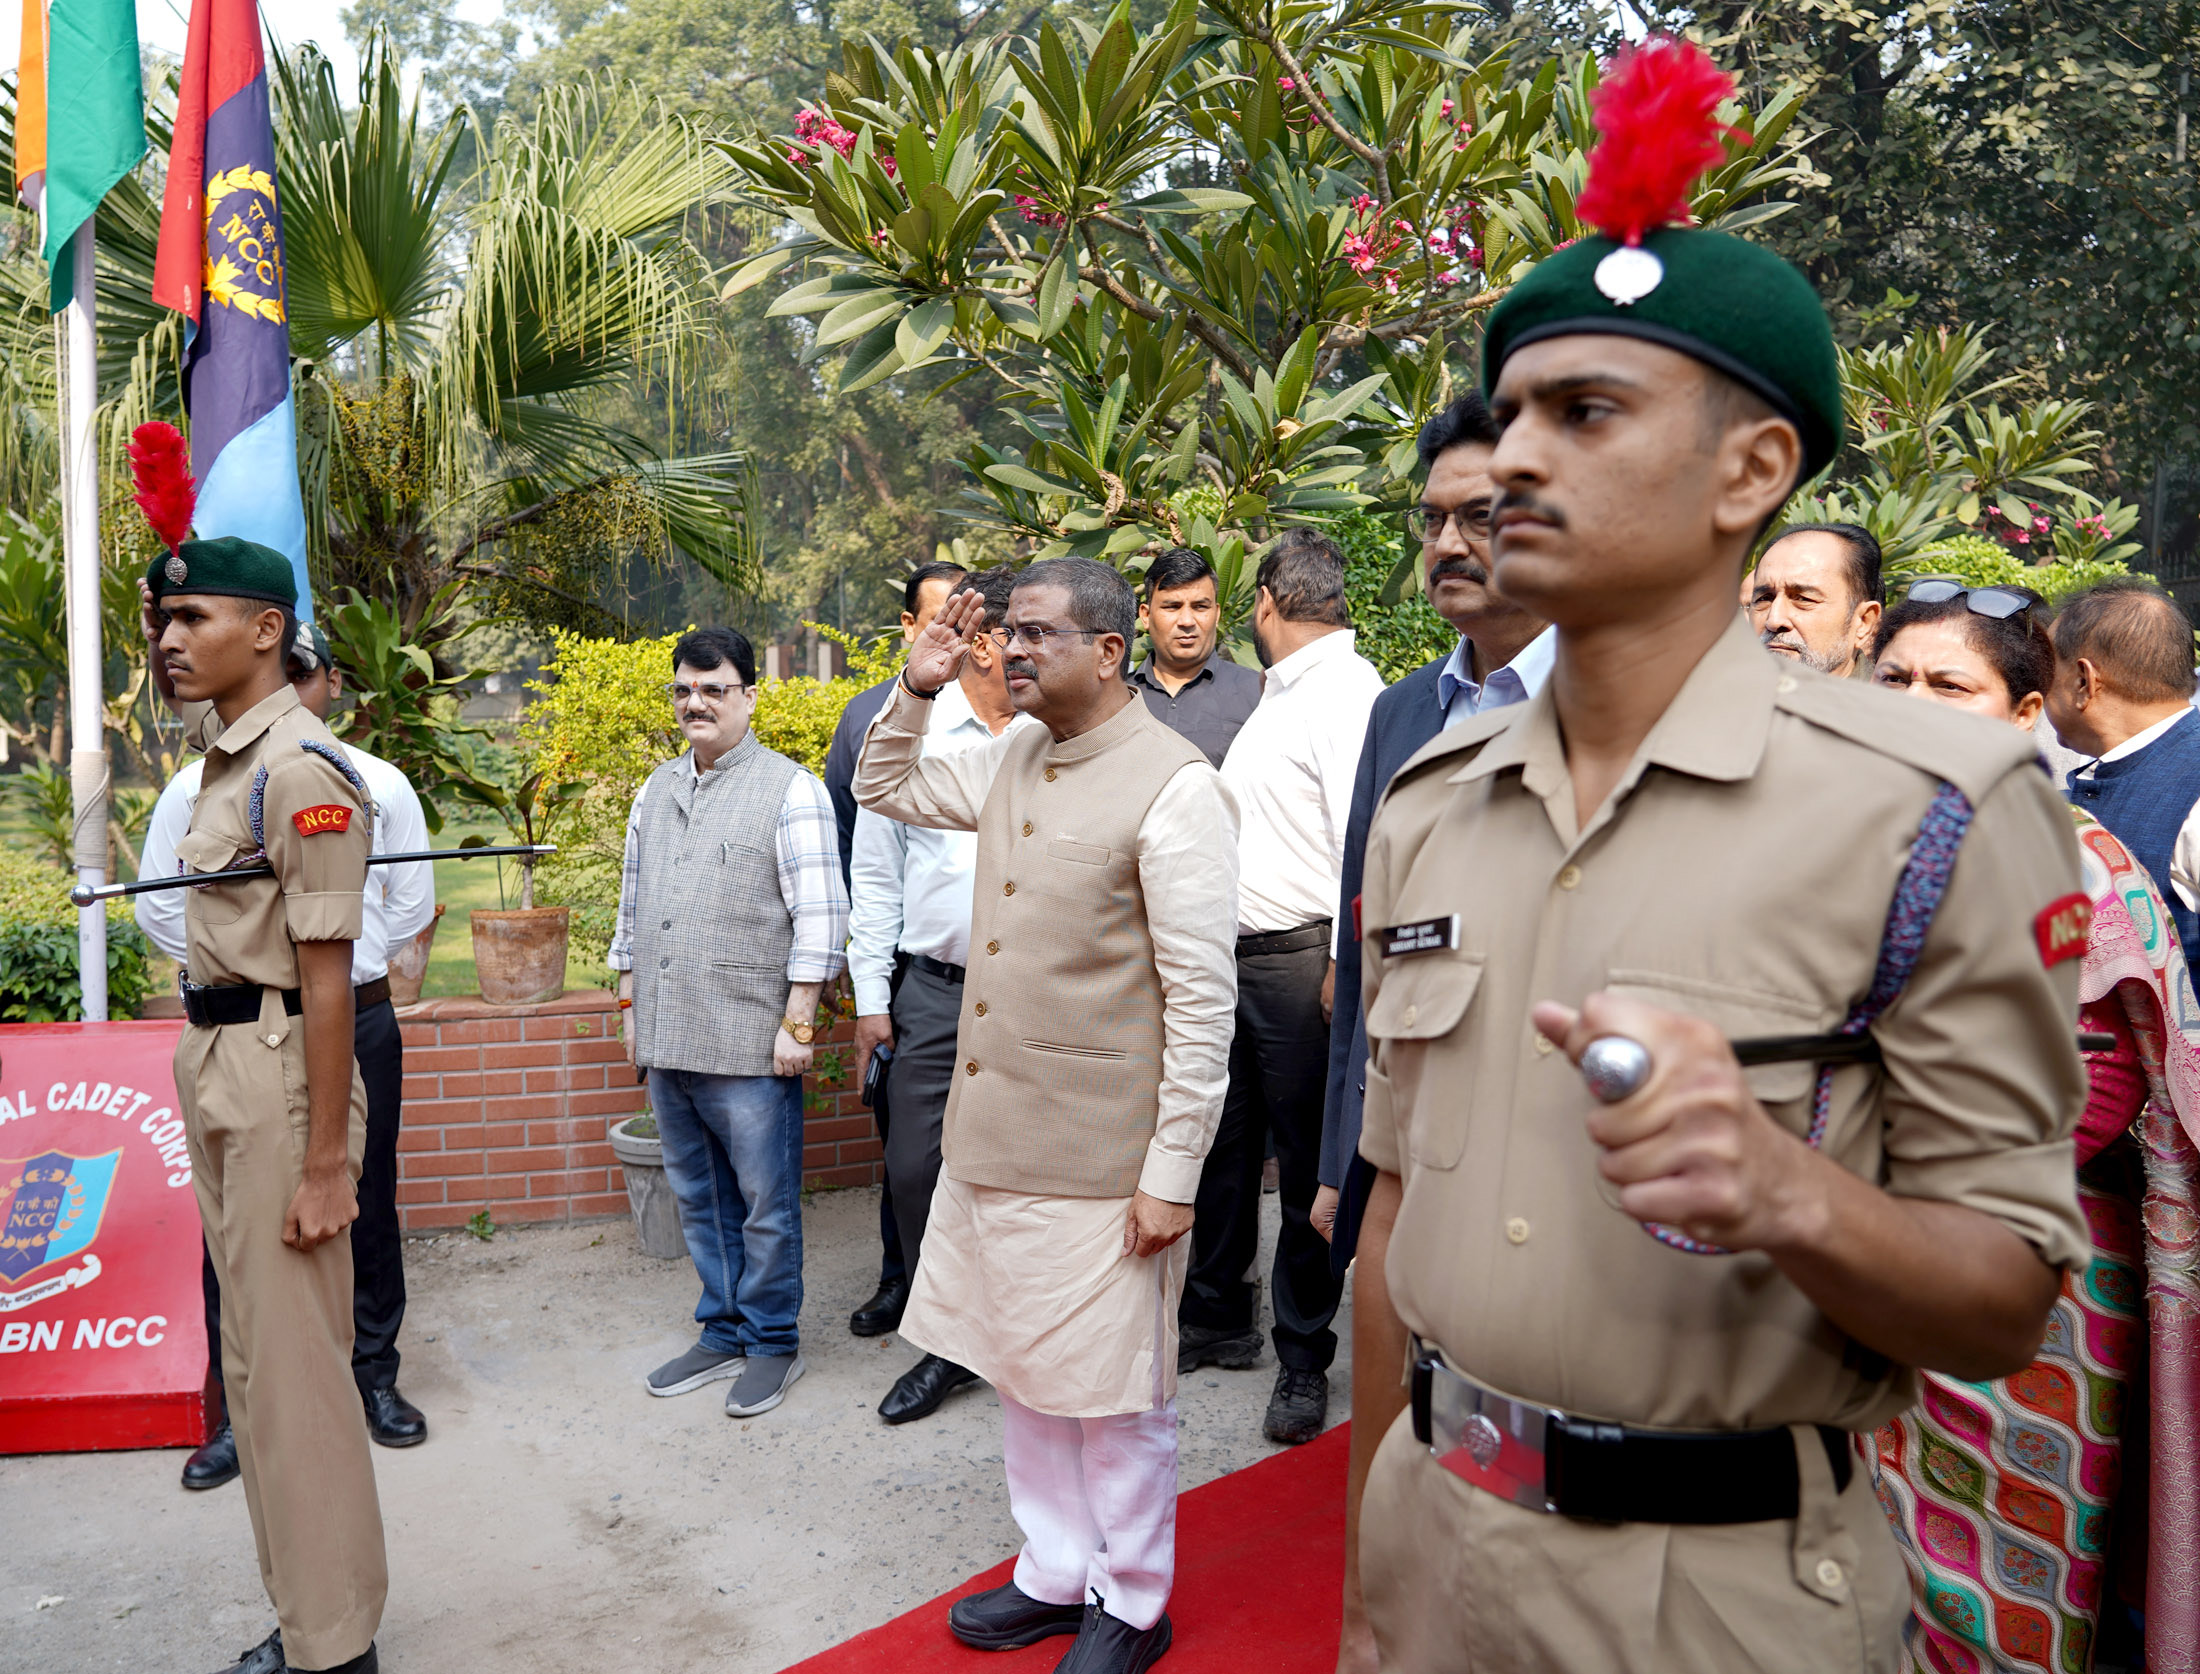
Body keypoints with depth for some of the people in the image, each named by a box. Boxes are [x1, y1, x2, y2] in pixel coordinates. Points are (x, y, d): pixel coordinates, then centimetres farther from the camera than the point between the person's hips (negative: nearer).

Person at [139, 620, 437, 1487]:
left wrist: (346, 958, 1)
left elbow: (412, 902, 10)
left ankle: (375, 1377, 26)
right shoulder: (198, 787, 1)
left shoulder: (379, 784, 3)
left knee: (366, 1209, 10)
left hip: (357, 1025, 1)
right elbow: (159, 905, 7)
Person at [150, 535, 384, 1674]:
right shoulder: (223, 765, 12)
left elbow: (325, 977, -19)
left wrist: (325, 1160, -19)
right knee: (253, 1352, 17)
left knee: (293, 1361, -1)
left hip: (275, 1069, -10)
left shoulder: (301, 769, -16)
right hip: (213, 1067, 10)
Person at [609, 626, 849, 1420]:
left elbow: (819, 917, -11)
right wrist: (632, 1005, 18)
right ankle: (722, 1332, 31)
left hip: (749, 1048, -6)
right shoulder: (656, 792, 14)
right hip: (667, 1043, 7)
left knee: (766, 1204, 4)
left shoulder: (789, 790, -7)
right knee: (699, 1198, 16)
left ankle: (772, 1343, 21)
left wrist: (796, 1025, -13)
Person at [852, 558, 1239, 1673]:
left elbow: (1202, 1002, -17)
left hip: (1095, 1161, -7)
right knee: (1021, 1371, 21)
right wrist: (915, 690, 5)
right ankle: (1055, 1576, 41)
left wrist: (1173, 1174, -17)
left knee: (1112, 1394, 10)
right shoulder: (1012, 762, 6)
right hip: (990, 1139, 8)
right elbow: (886, 790, 23)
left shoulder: (1175, 788, -17)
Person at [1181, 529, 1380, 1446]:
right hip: (1230, 949, 9)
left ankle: (1304, 1360, 16)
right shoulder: (1276, 692, 18)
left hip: (1300, 952, -9)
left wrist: (1345, 964, -21)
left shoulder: (1346, 689, -10)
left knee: (1306, 1161, 2)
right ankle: (1219, 1320, 30)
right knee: (1221, 1143, 15)